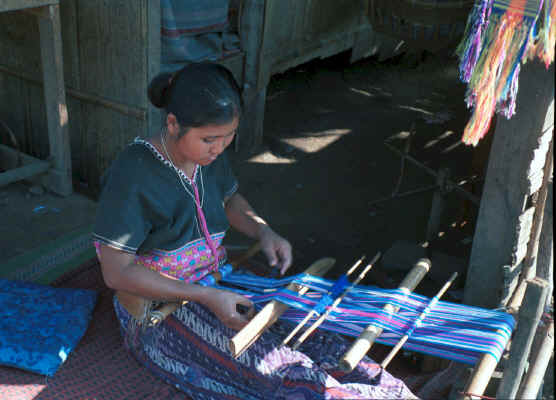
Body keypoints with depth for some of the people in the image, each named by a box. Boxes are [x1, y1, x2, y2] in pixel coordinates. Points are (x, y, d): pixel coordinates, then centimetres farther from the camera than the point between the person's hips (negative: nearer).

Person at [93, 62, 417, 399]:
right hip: (162, 306, -6)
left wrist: (263, 231, -1)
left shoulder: (211, 155, -1)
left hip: (218, 288, 7)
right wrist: (206, 297, -25)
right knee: (285, 373, -24)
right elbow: (117, 272, -21)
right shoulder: (133, 173, -22)